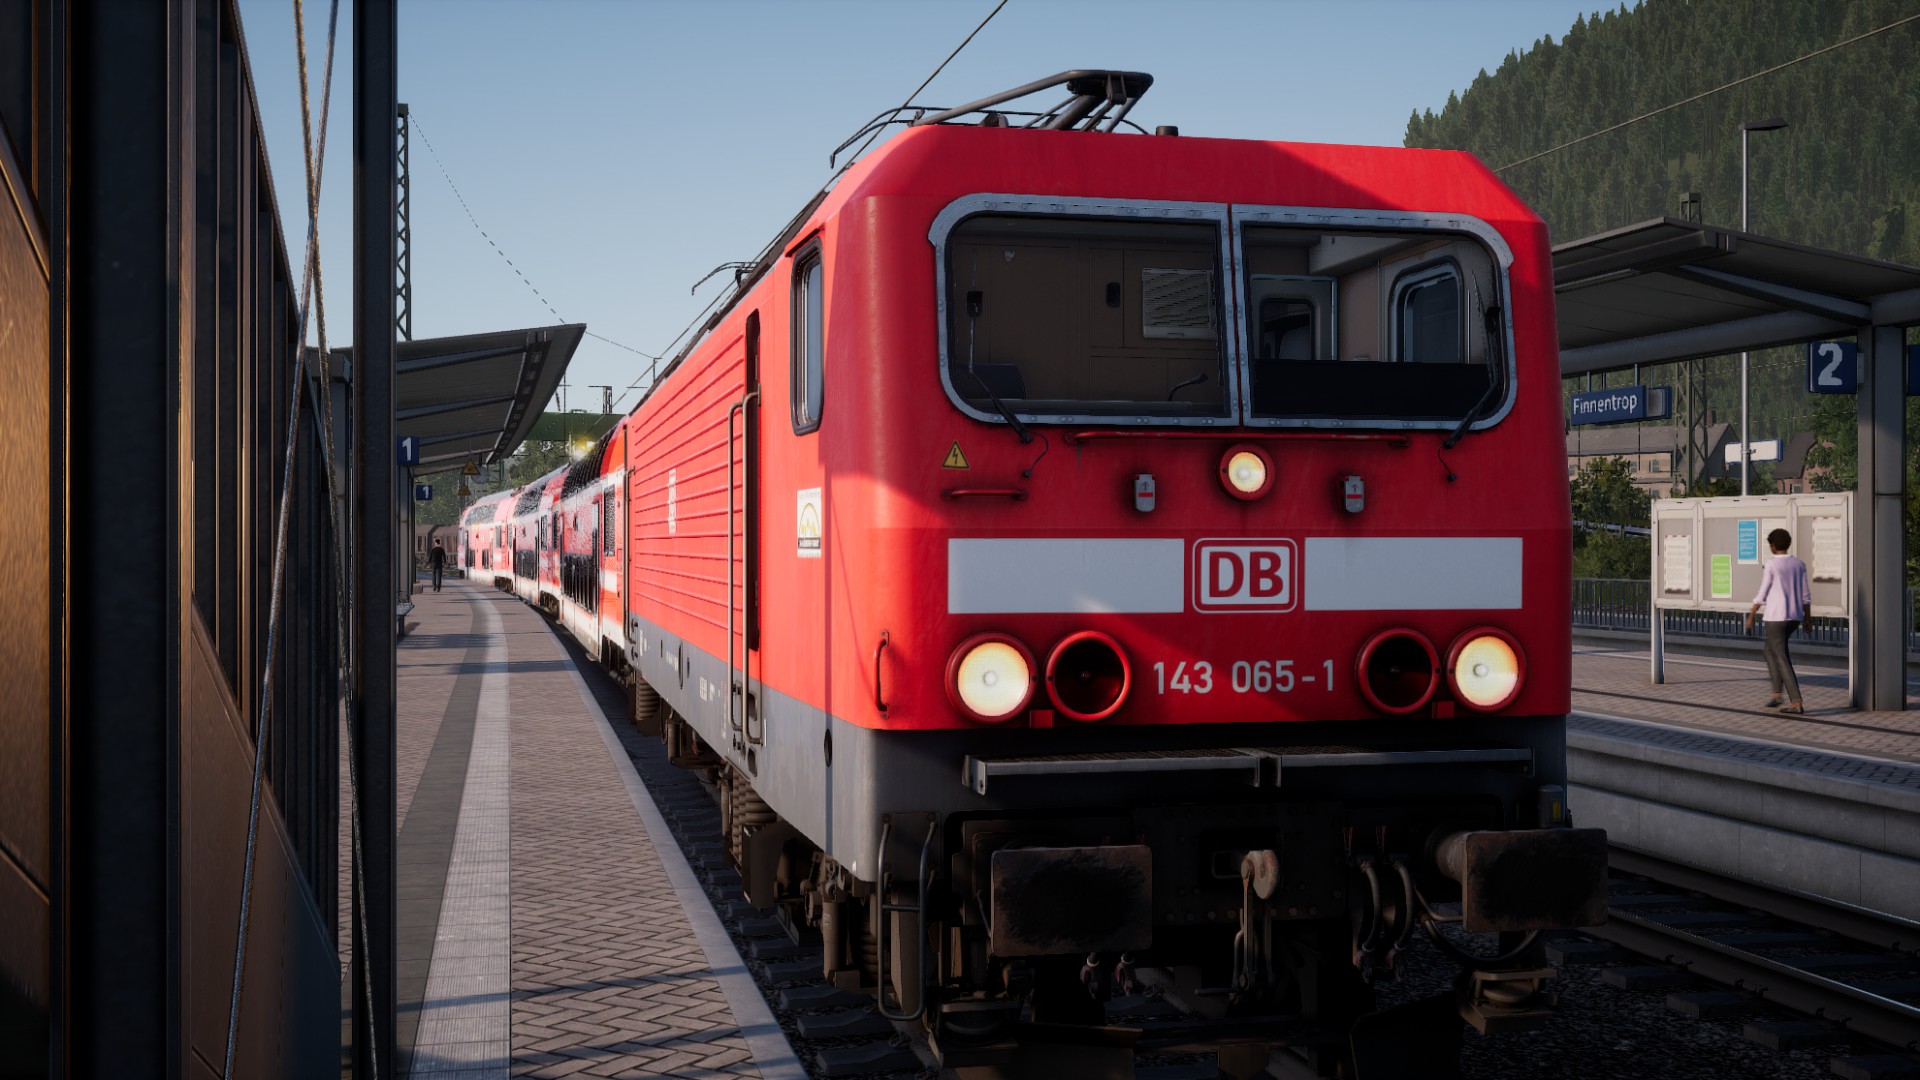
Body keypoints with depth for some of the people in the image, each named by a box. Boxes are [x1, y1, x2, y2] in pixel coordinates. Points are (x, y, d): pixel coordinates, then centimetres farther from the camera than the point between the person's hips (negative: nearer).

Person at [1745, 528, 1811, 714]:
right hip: (1794, 616, 7)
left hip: (1776, 616, -7)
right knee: (1770, 650, 24)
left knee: (1782, 659, -2)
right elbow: (1805, 594, 6)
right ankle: (1777, 693, 18)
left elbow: (1762, 594, -10)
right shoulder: (1799, 564, 5)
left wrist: (1751, 616, -2)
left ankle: (1796, 703, -8)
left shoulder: (1771, 565, -12)